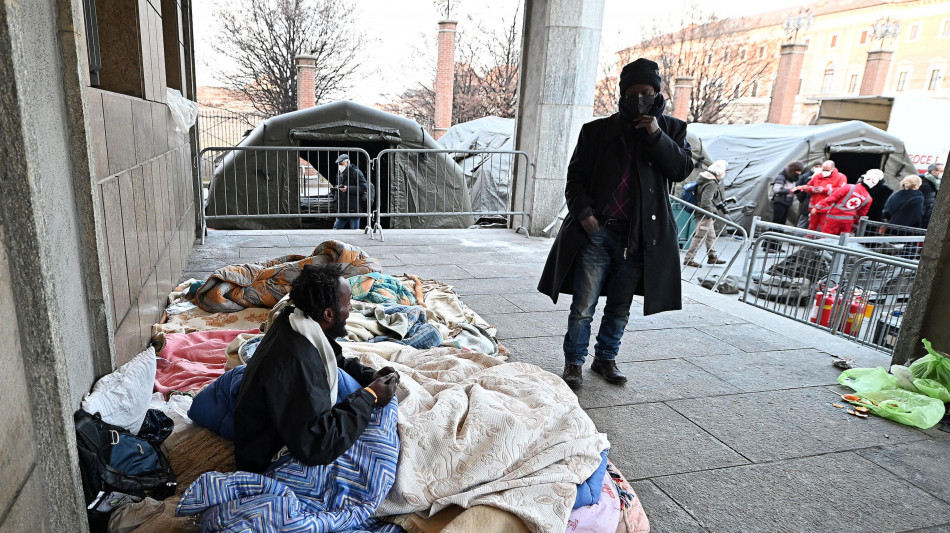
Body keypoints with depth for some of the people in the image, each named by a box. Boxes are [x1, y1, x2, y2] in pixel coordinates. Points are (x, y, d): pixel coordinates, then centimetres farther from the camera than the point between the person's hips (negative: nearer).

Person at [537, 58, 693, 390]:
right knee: (583, 306, -1)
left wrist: (656, 136, -12)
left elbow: (682, 169, -3)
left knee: (620, 307, 13)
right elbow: (575, 177, 5)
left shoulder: (671, 129, 10)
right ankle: (574, 363, 14)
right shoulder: (597, 131, 6)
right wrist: (584, 213, -10)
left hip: (641, 236, 2)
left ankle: (606, 358, 30)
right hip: (597, 230, -1)